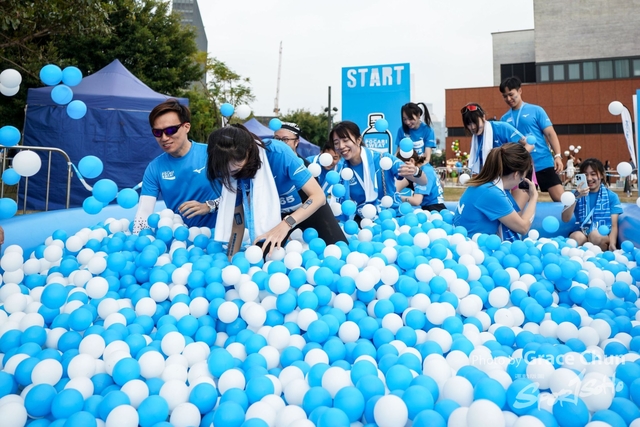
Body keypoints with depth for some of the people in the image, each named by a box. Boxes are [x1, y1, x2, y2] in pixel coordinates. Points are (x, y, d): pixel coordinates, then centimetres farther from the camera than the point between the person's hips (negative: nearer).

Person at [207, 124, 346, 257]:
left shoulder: (278, 153, -35)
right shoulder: (229, 171, -22)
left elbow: (318, 196, -34)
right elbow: (237, 221, -12)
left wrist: (285, 224, -47)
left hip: (308, 206, -3)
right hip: (272, 213, 3)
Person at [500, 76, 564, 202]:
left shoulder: (536, 110, 2)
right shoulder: (504, 119, 10)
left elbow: (550, 133, -1)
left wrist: (557, 156, -12)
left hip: (543, 164, -2)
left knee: (561, 198, -7)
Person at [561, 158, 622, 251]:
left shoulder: (612, 196, 6)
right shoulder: (577, 194, 8)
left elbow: (614, 226, 0)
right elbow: (565, 219, -6)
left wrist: (612, 244, -20)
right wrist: (576, 198, -18)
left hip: (604, 237, 0)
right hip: (583, 235, 0)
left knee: (595, 235, -33)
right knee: (577, 236, -33)